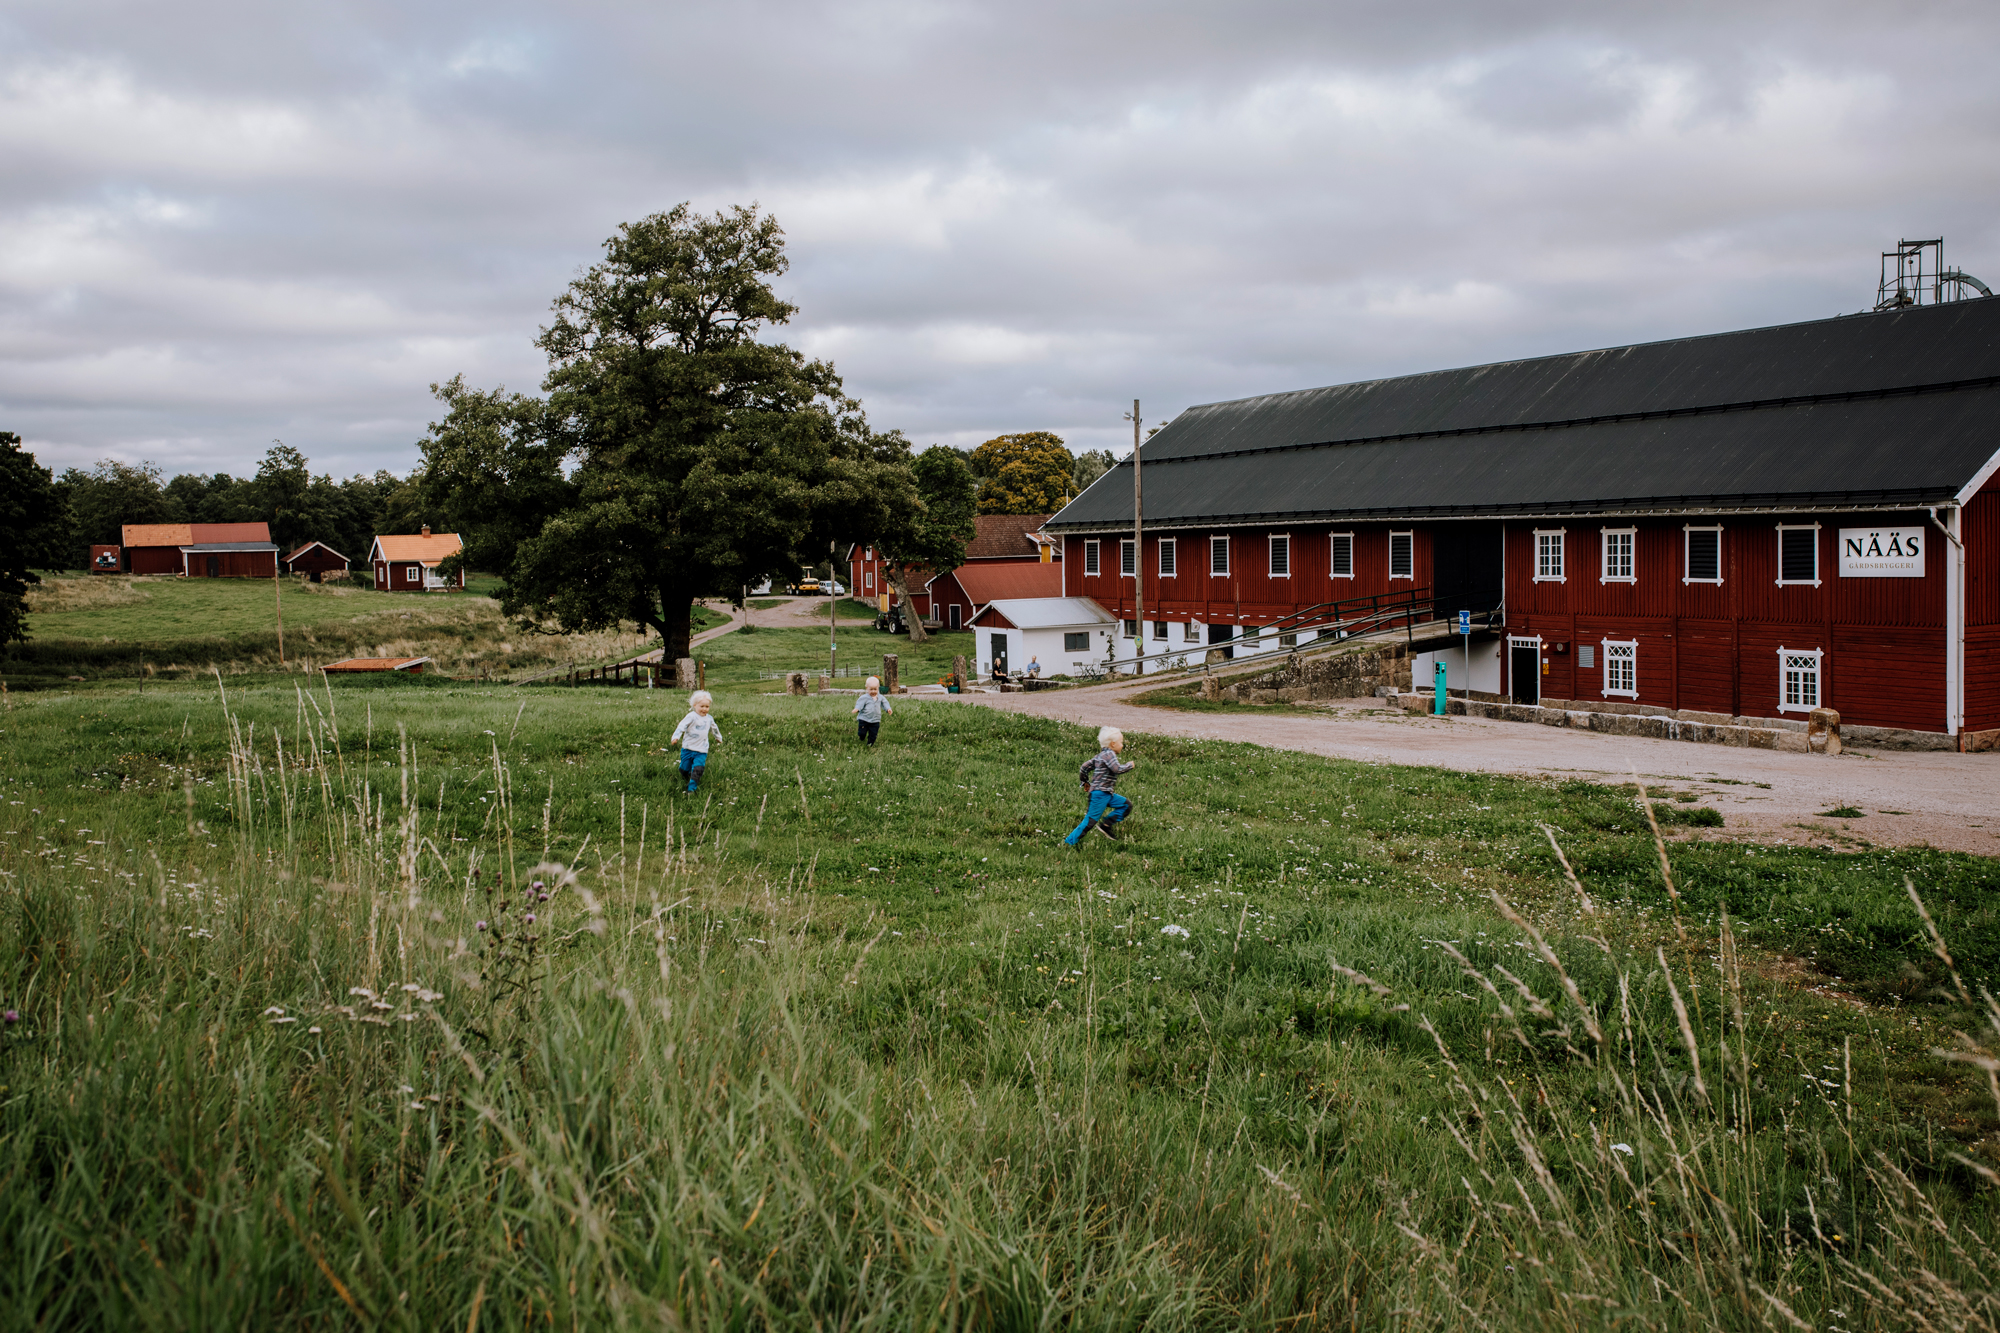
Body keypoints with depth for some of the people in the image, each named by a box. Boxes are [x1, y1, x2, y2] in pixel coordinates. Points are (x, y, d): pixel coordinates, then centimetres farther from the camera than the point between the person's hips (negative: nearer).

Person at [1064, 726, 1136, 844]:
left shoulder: (1100, 756, 15)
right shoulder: (1109, 754, -13)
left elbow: (1085, 767, 18)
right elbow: (1117, 769, -26)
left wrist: (1085, 782, 28)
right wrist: (1130, 766, -10)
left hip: (1107, 794, 10)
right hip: (1100, 793, -10)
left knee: (1126, 805, 11)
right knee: (1091, 820, -9)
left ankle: (1105, 825, 10)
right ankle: (1070, 842, -4)